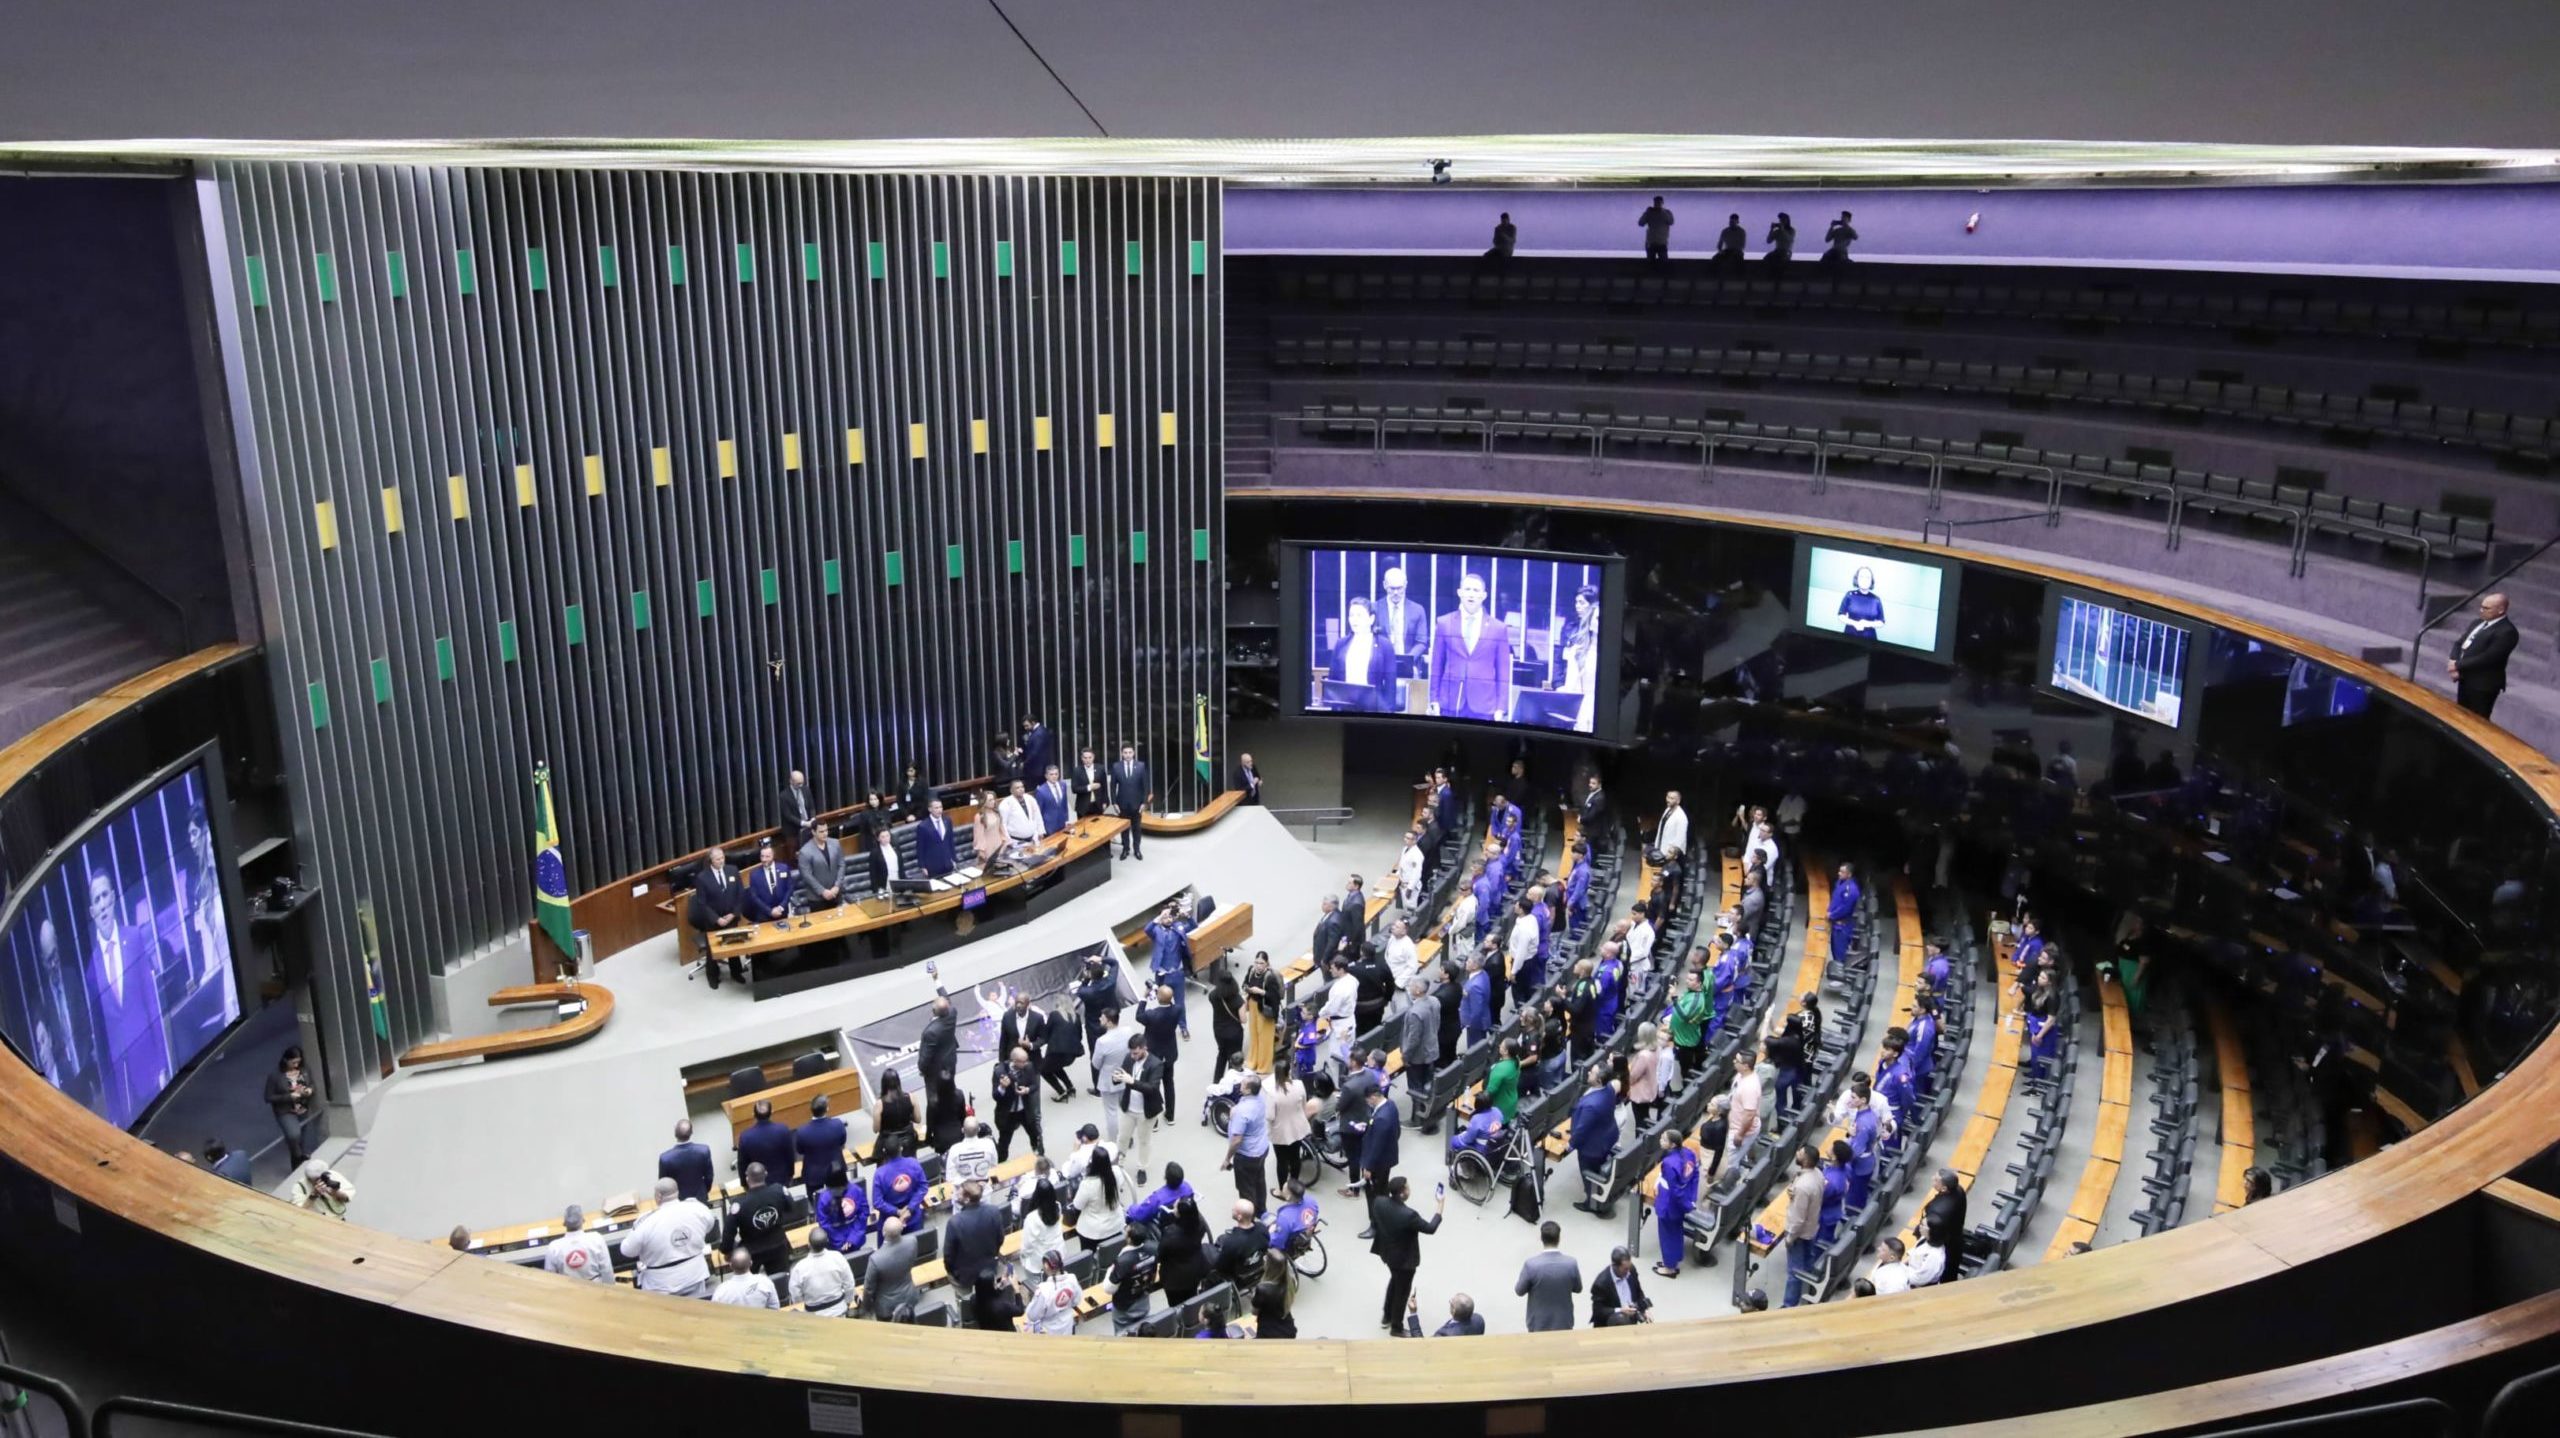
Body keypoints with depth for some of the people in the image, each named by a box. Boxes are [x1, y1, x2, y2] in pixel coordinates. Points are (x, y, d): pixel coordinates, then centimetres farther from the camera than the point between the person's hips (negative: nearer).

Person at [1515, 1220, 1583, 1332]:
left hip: (1539, 1323, -1)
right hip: (1563, 1322, 1)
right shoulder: (1571, 1263, -19)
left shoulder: (1531, 1264, -26)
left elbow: (1519, 1291, -10)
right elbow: (1578, 1289, -1)